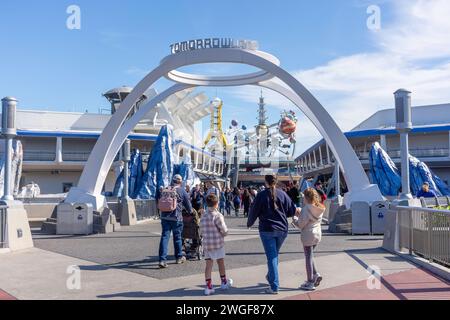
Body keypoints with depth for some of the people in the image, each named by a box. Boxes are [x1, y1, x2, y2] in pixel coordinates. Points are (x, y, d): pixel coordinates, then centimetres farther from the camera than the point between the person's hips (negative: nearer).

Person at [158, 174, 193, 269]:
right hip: (176, 218, -3)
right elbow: (188, 204, 7)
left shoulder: (164, 190, 11)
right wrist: (190, 211, 27)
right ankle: (179, 257, 26)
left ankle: (162, 260, -7)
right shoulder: (182, 191, -1)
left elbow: (160, 203, 20)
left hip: (164, 217, 3)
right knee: (177, 237, 11)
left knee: (164, 237, 1)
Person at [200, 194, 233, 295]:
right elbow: (224, 230, -14)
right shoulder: (217, 215, -13)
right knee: (221, 262, 13)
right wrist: (223, 233, 7)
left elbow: (202, 231, 9)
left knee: (208, 264, 5)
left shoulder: (203, 216, 5)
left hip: (206, 243, 4)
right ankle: (224, 282, 28)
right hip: (218, 243, -4)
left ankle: (208, 285, 2)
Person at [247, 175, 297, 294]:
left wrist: (249, 223, 18)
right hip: (282, 229, 3)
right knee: (275, 254, 21)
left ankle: (274, 287, -2)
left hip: (267, 230, -3)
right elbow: (292, 211, 1)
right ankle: (270, 276, 38)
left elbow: (254, 211, -1)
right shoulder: (282, 194, -2)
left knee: (271, 257, 0)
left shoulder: (261, 195, -8)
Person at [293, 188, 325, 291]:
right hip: (318, 234, 7)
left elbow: (301, 224, -17)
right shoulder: (320, 208, 3)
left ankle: (310, 283, 10)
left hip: (308, 235, -7)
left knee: (308, 257, 3)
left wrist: (295, 217, -1)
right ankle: (315, 275, 14)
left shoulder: (306, 208, -19)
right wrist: (300, 214, 11)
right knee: (310, 256, 23)